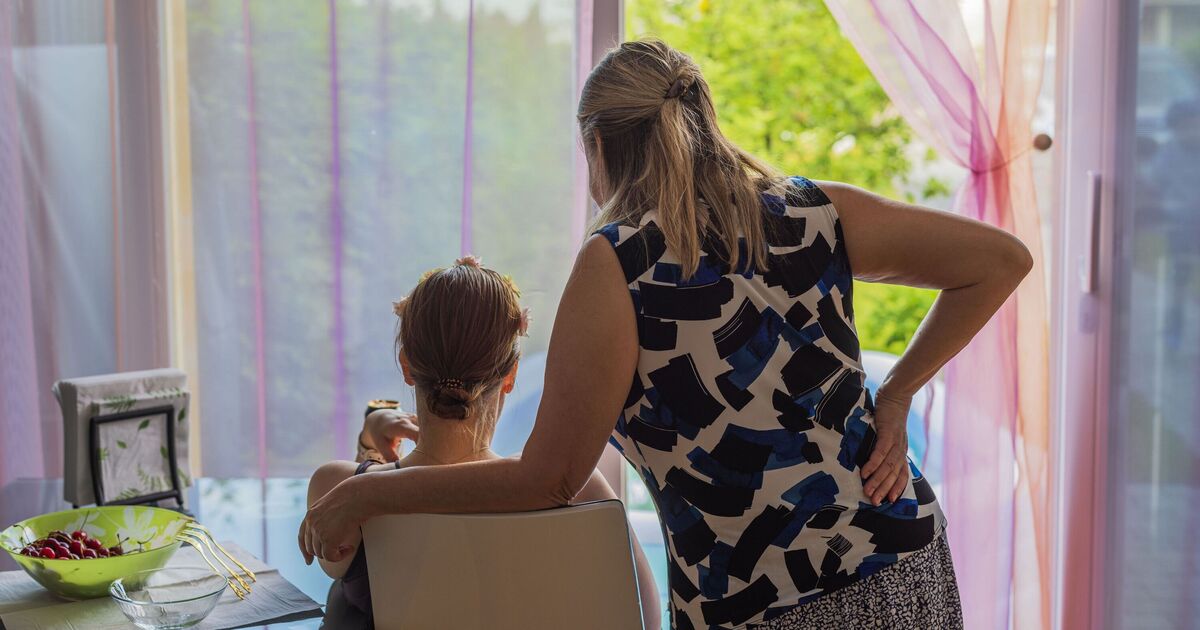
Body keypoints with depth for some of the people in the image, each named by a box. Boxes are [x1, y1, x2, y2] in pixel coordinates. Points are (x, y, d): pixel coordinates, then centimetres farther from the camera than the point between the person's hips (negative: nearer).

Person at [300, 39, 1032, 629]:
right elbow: (1003, 258, 7)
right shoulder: (813, 213, 1)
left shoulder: (618, 265, -13)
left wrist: (364, 492, 0)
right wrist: (894, 397, 8)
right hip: (907, 568, 5)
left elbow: (550, 477, -10)